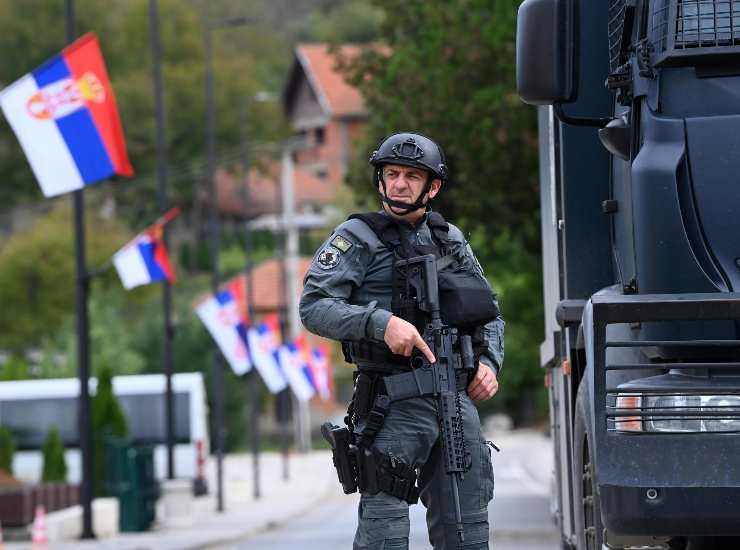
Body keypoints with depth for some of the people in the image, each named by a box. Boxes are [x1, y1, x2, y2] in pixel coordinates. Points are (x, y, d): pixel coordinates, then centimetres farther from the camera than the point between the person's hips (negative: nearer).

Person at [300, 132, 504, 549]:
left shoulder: (451, 241, 15)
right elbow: (314, 307, -11)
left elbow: (490, 313, 23)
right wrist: (381, 322, -23)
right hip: (394, 404, -5)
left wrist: (489, 362, 4)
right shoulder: (357, 238, -1)